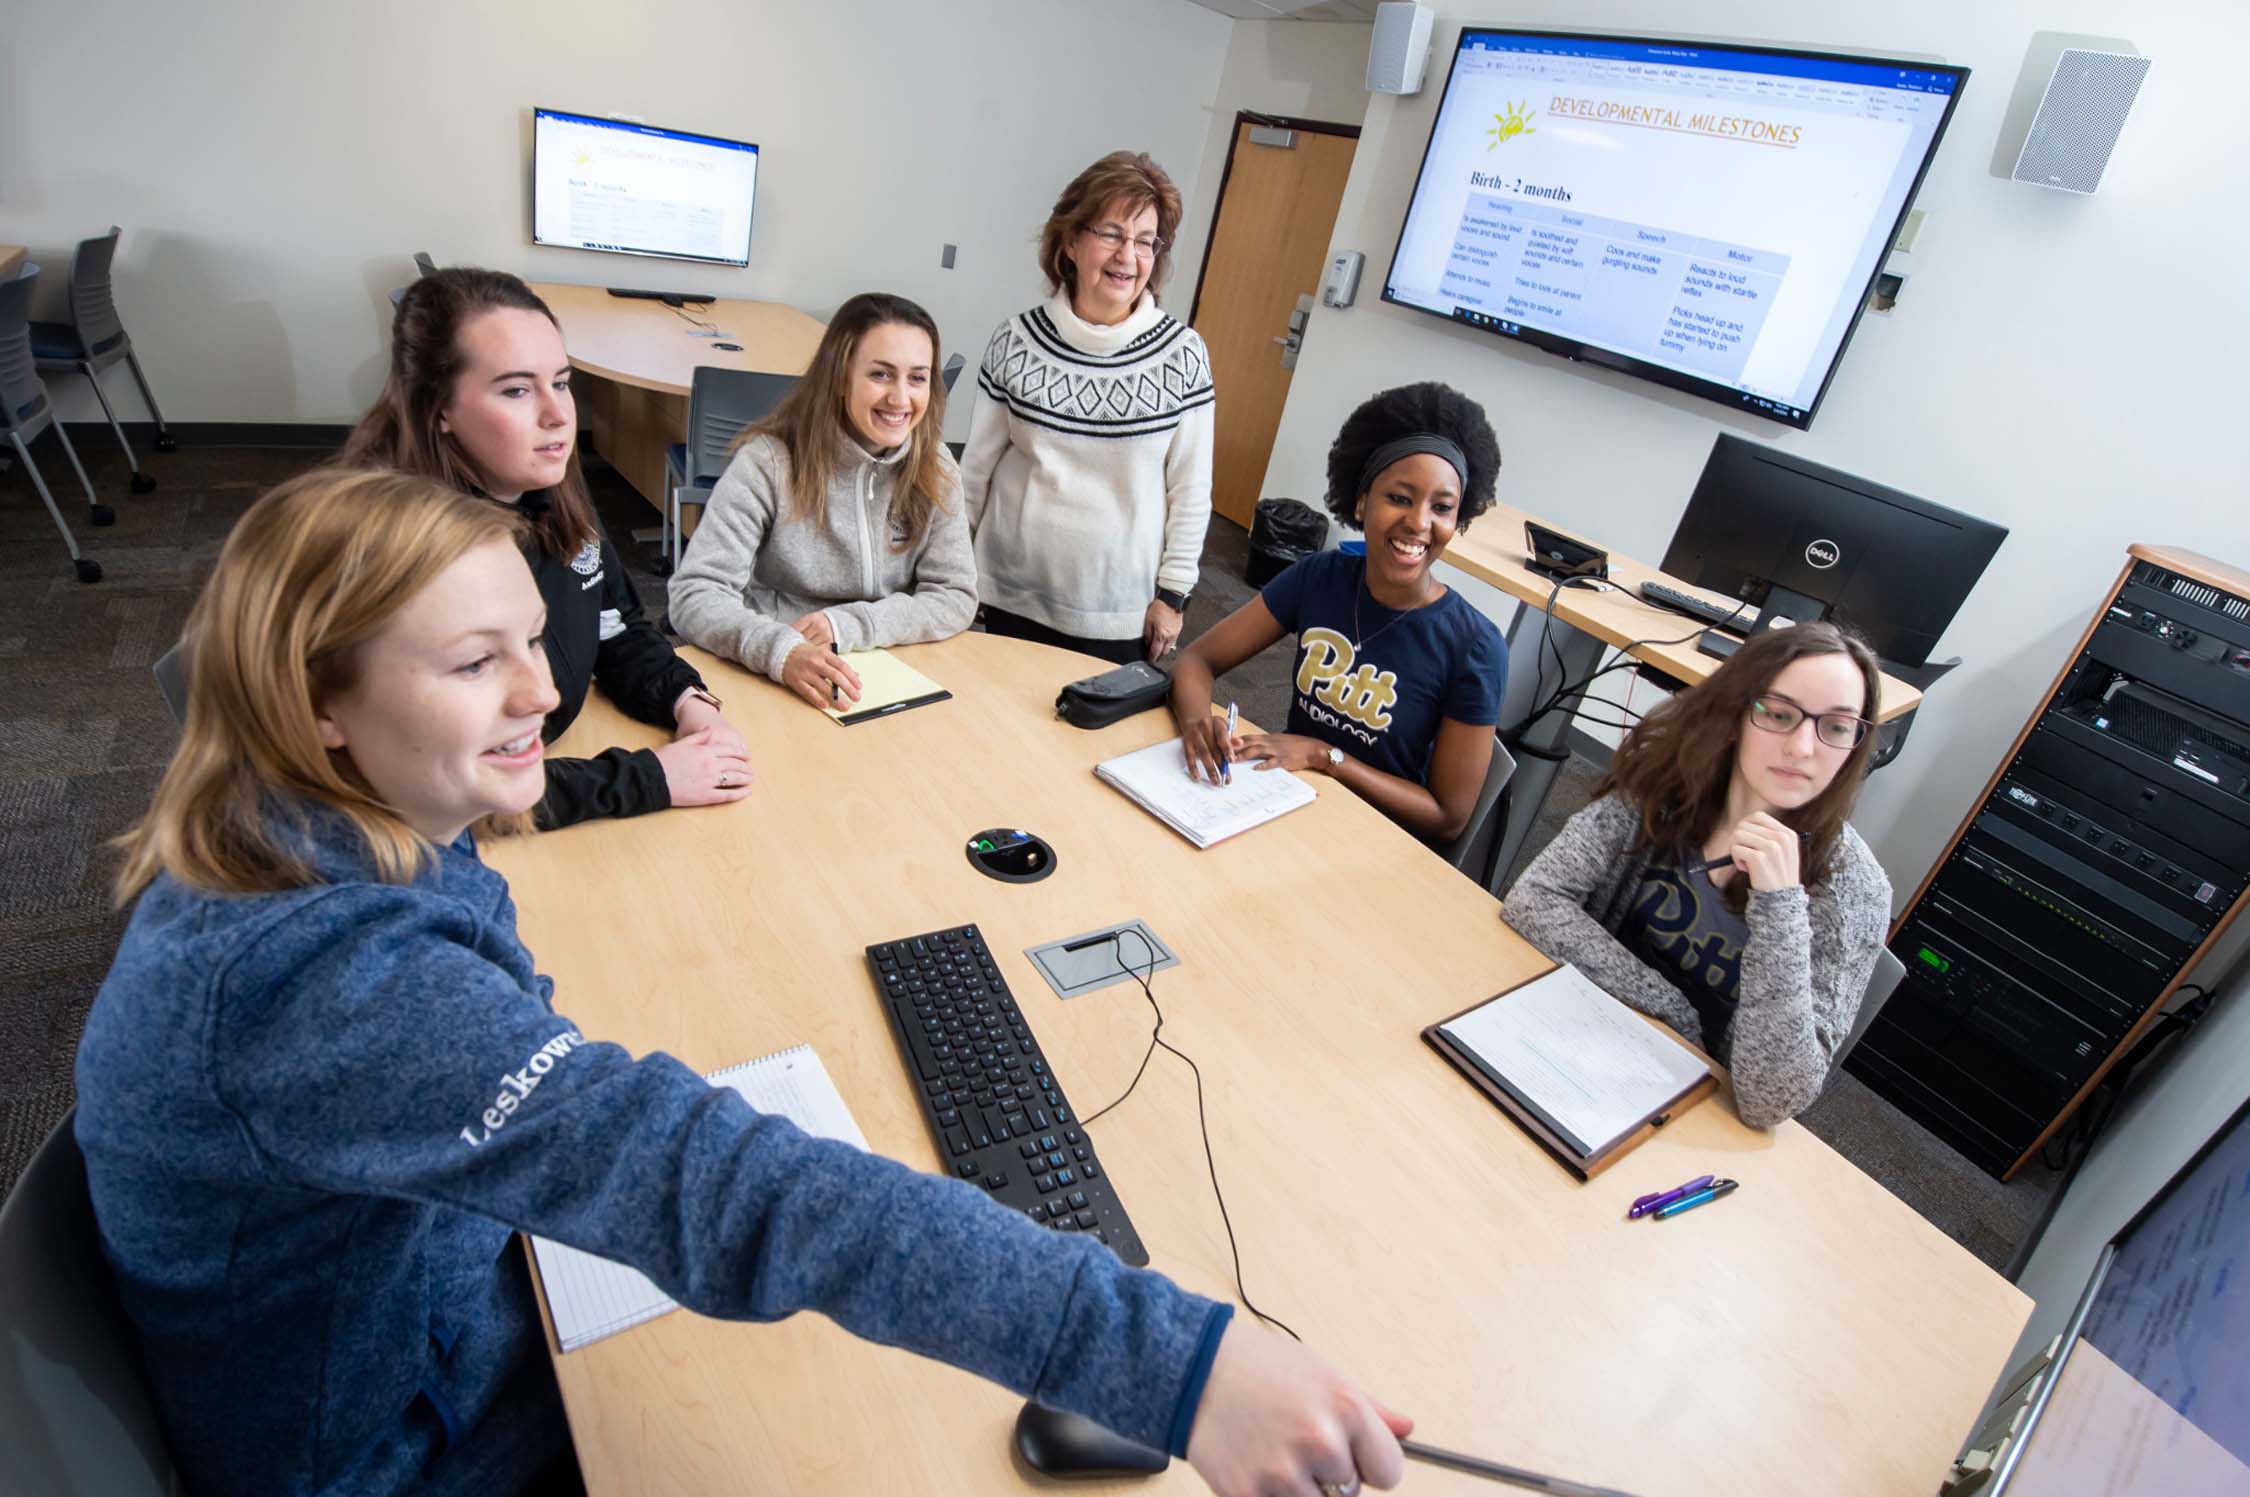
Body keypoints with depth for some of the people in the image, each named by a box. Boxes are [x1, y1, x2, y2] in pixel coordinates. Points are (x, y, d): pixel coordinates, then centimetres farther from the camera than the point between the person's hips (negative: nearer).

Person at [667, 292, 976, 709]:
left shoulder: (933, 467, -1)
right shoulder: (769, 460, -10)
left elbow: (956, 597, -1)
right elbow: (696, 596, -15)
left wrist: (846, 625, -16)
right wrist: (783, 652, -34)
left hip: (885, 681, 2)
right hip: (764, 681, -1)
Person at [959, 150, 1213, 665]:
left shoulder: (1183, 355, -7)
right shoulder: (1016, 342, -4)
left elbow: (1191, 489, -1)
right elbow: (975, 467, 5)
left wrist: (1173, 592, -1)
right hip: (1013, 598, 2)